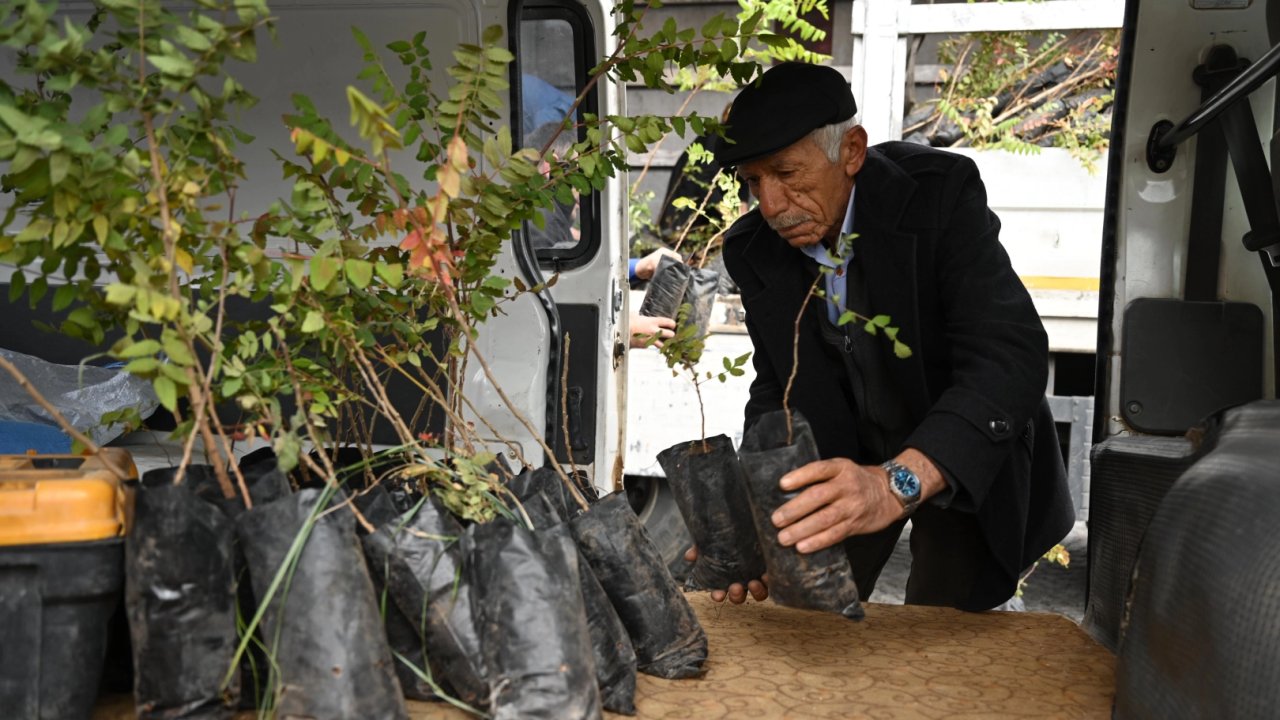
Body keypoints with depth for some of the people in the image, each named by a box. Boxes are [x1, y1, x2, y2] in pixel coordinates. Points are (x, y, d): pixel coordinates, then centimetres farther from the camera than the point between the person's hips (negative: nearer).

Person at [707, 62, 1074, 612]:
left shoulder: (940, 192, -28)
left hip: (967, 466, -3)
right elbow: (778, 392, -8)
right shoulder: (753, 250, -14)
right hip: (848, 456, 4)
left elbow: (1012, 357, -37)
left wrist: (898, 483, -53)